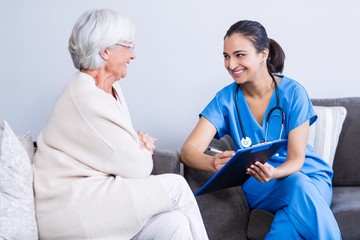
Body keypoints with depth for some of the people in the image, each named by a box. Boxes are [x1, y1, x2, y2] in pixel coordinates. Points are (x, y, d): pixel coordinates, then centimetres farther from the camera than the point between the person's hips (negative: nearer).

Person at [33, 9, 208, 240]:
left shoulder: (110, 88, 10)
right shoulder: (87, 100, -19)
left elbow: (125, 153, 18)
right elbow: (137, 167, -15)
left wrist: (141, 144, -3)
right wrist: (144, 150, 6)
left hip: (92, 194, 8)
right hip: (69, 209, -8)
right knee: (175, 186, -13)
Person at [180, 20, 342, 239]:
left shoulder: (293, 93, -9)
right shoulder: (226, 99, -4)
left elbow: (296, 160, -10)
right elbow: (188, 150, -14)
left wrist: (273, 173, -34)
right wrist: (213, 163, -38)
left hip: (309, 176, 0)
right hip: (260, 186, 0)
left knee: (300, 185, -37)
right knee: (296, 187, -35)